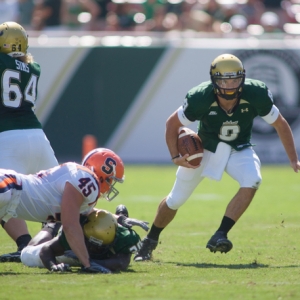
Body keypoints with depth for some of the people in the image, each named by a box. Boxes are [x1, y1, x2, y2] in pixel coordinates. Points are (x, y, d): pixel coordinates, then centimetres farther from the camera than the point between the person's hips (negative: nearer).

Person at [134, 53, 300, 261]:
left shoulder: (256, 95, -26)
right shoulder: (201, 98, -29)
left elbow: (280, 125, -10)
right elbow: (172, 124, -12)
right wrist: (176, 157, -25)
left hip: (239, 150, 0)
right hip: (205, 149, 0)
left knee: (252, 181, -31)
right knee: (176, 200, 7)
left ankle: (220, 236, -27)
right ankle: (150, 242, 34)